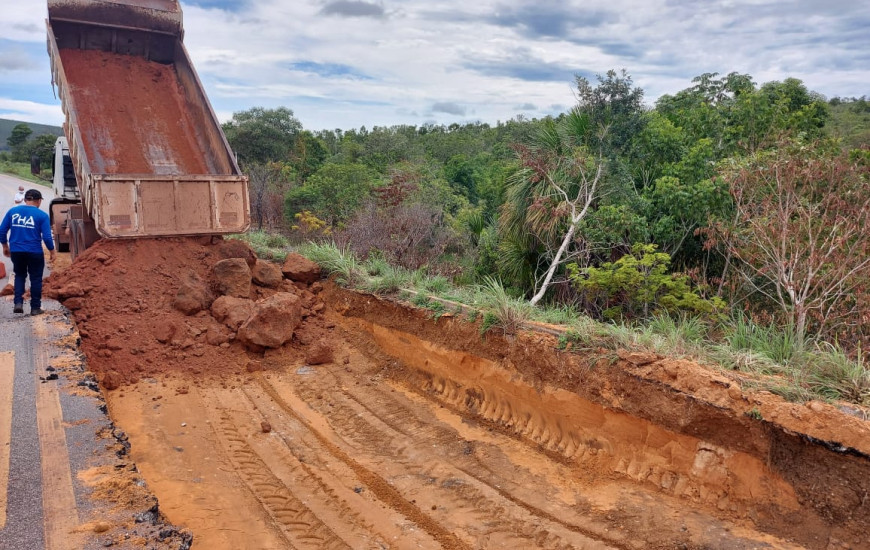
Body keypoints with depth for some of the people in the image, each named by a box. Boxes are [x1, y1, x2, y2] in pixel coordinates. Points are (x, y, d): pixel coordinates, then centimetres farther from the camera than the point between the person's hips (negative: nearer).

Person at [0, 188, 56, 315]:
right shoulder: (42, 215, -7)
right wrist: (52, 251, 4)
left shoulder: (12, 211, 3)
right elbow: (47, 237, -10)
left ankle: (18, 303, 8)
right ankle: (35, 307, 14)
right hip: (35, 252, -3)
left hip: (16, 251, 3)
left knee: (20, 275, 22)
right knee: (36, 279, 10)